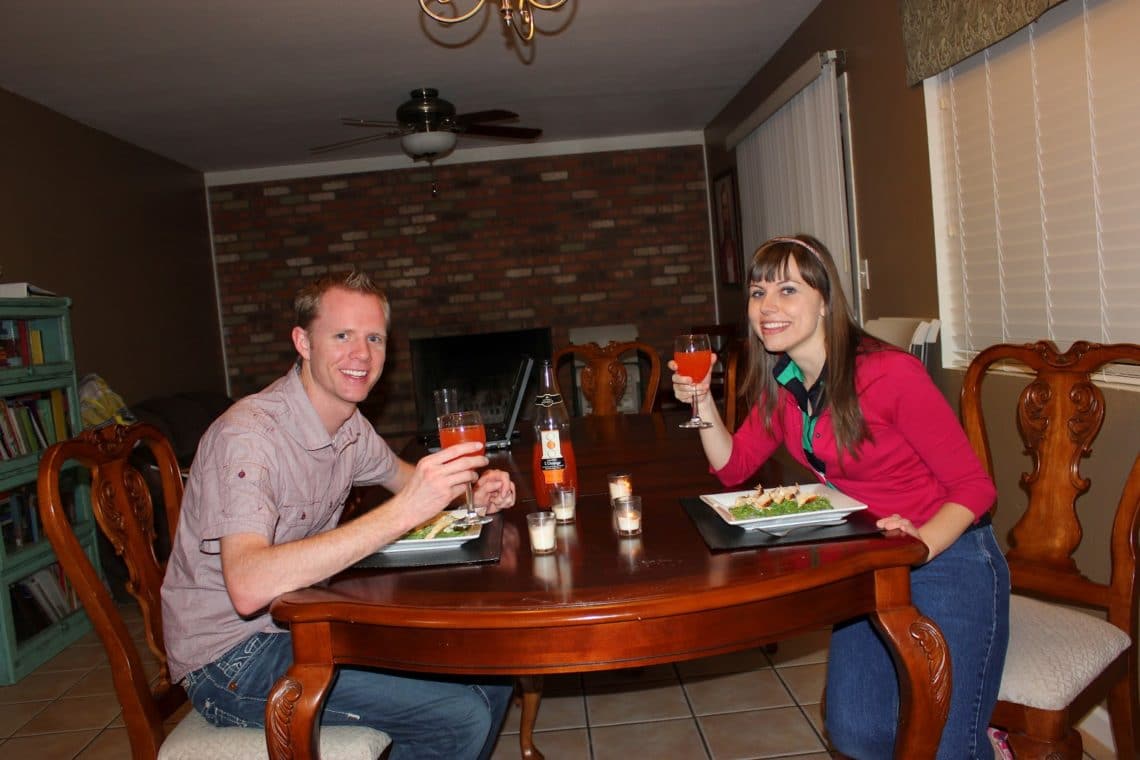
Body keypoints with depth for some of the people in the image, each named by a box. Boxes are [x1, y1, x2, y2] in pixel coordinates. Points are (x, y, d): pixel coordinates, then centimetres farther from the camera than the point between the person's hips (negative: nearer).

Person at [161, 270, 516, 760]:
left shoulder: (349, 424, 0)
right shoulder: (247, 434, -25)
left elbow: (398, 473, 21)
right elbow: (248, 587, -38)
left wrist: (472, 489, -1)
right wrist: (402, 512, -42)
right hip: (229, 658, -8)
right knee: (460, 716, -18)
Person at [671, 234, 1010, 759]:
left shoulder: (890, 373, -23)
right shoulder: (780, 385, -2)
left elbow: (974, 487, -17)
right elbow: (733, 468, 5)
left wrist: (921, 543, -34)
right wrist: (702, 401, -10)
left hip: (947, 560, -6)